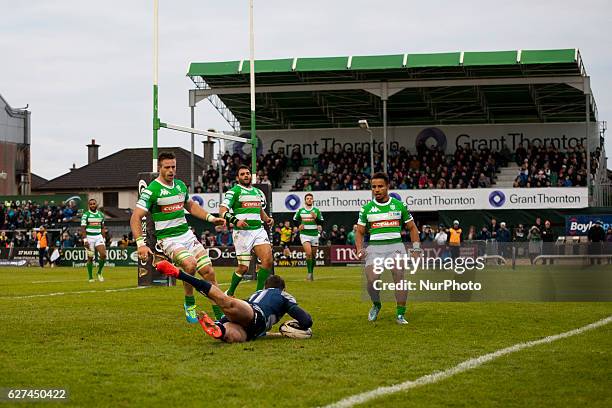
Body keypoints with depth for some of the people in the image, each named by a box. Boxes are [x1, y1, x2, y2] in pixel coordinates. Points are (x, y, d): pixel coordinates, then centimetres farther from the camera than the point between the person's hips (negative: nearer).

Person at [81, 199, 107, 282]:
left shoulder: (101, 214, 11)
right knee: (90, 257, -1)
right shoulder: (85, 215, -4)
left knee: (103, 255, -11)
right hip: (89, 237, -4)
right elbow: (83, 229, -7)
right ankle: (90, 277, 6)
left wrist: (104, 239, 11)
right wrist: (85, 240, -15)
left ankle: (99, 272, 8)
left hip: (99, 237, 4)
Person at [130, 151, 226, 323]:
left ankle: (220, 313, 8)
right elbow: (135, 218, -17)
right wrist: (140, 243, -28)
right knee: (190, 264, -30)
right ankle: (189, 304, -8)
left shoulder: (180, 185, 8)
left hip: (187, 234, 6)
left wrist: (211, 218, 15)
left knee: (209, 272, -3)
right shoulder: (151, 190, -12)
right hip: (168, 239, -6)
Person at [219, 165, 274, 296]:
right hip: (242, 232, -6)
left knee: (268, 260, -12)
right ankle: (230, 293, 18)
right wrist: (235, 221, -25)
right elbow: (222, 211, -10)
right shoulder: (234, 191, -2)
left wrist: (267, 219, 10)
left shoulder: (258, 192, 20)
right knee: (243, 267, -4)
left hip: (259, 230, 6)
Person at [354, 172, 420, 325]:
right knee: (371, 280, -17)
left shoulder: (399, 206, 8)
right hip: (374, 247, 0)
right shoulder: (366, 208, 9)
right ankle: (376, 305, 13)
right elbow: (360, 232, 14)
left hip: (395, 246, 0)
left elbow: (412, 227, 16)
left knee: (400, 277, -18)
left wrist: (416, 245, 3)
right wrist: (359, 249, -3)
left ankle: (400, 315, -8)